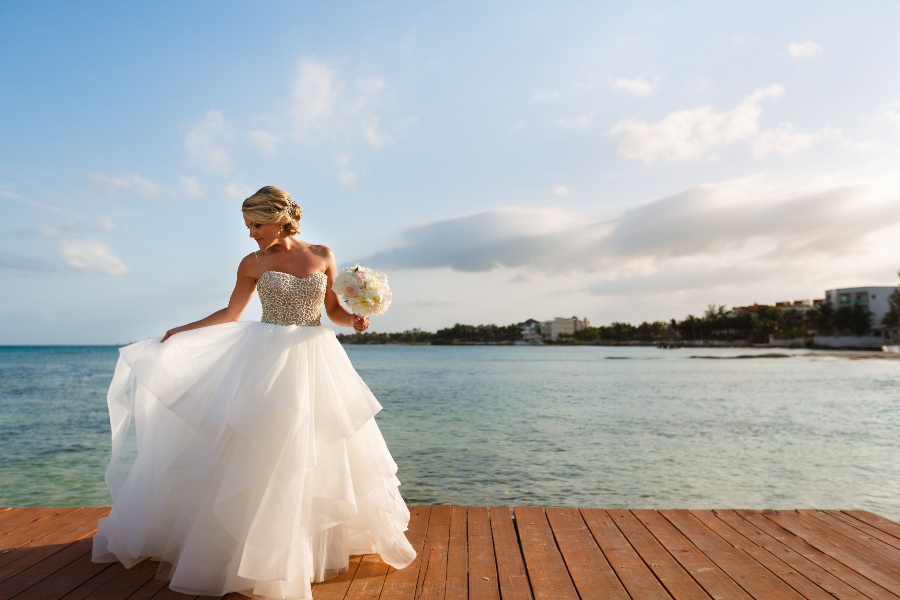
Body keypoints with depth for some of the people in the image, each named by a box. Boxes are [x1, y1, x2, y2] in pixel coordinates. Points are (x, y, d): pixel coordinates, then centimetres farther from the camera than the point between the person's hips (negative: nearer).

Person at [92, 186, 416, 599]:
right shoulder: (253, 264, 2)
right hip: (268, 360, -1)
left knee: (321, 451, 7)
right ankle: (250, 547, 13)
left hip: (316, 360, 2)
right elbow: (230, 314, 8)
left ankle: (321, 541, 28)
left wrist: (355, 319, -11)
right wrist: (178, 332, 6)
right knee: (259, 450, -3)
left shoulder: (322, 255, 4)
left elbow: (333, 309, 8)